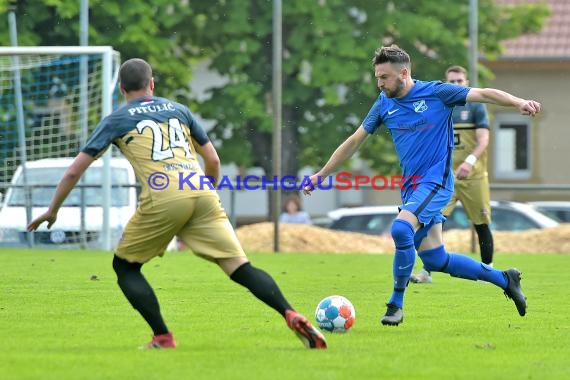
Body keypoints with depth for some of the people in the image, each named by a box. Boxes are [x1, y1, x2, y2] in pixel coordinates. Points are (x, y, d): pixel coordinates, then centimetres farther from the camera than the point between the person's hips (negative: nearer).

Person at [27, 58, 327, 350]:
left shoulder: (116, 120, 17)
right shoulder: (179, 110, 26)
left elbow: (74, 172, 17)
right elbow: (213, 160, 26)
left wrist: (52, 211, 29)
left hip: (162, 199, -3)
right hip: (202, 194, 3)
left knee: (124, 266, 16)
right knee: (242, 268, 1)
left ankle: (163, 339, 6)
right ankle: (292, 316, -19)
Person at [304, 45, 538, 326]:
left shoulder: (436, 92, -7)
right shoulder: (384, 104, 8)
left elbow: (484, 94, -11)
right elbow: (354, 142, 16)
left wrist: (519, 103, -28)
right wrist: (321, 175, 17)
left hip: (436, 180, -7)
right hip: (412, 186, 7)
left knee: (401, 229, -29)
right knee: (435, 260, 5)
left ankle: (396, 304, -15)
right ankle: (504, 279, 23)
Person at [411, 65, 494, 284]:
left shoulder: (476, 107, 0)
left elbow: (483, 139, -11)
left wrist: (470, 161, -27)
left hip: (473, 176, -2)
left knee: (481, 225, 4)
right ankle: (427, 271, -12)